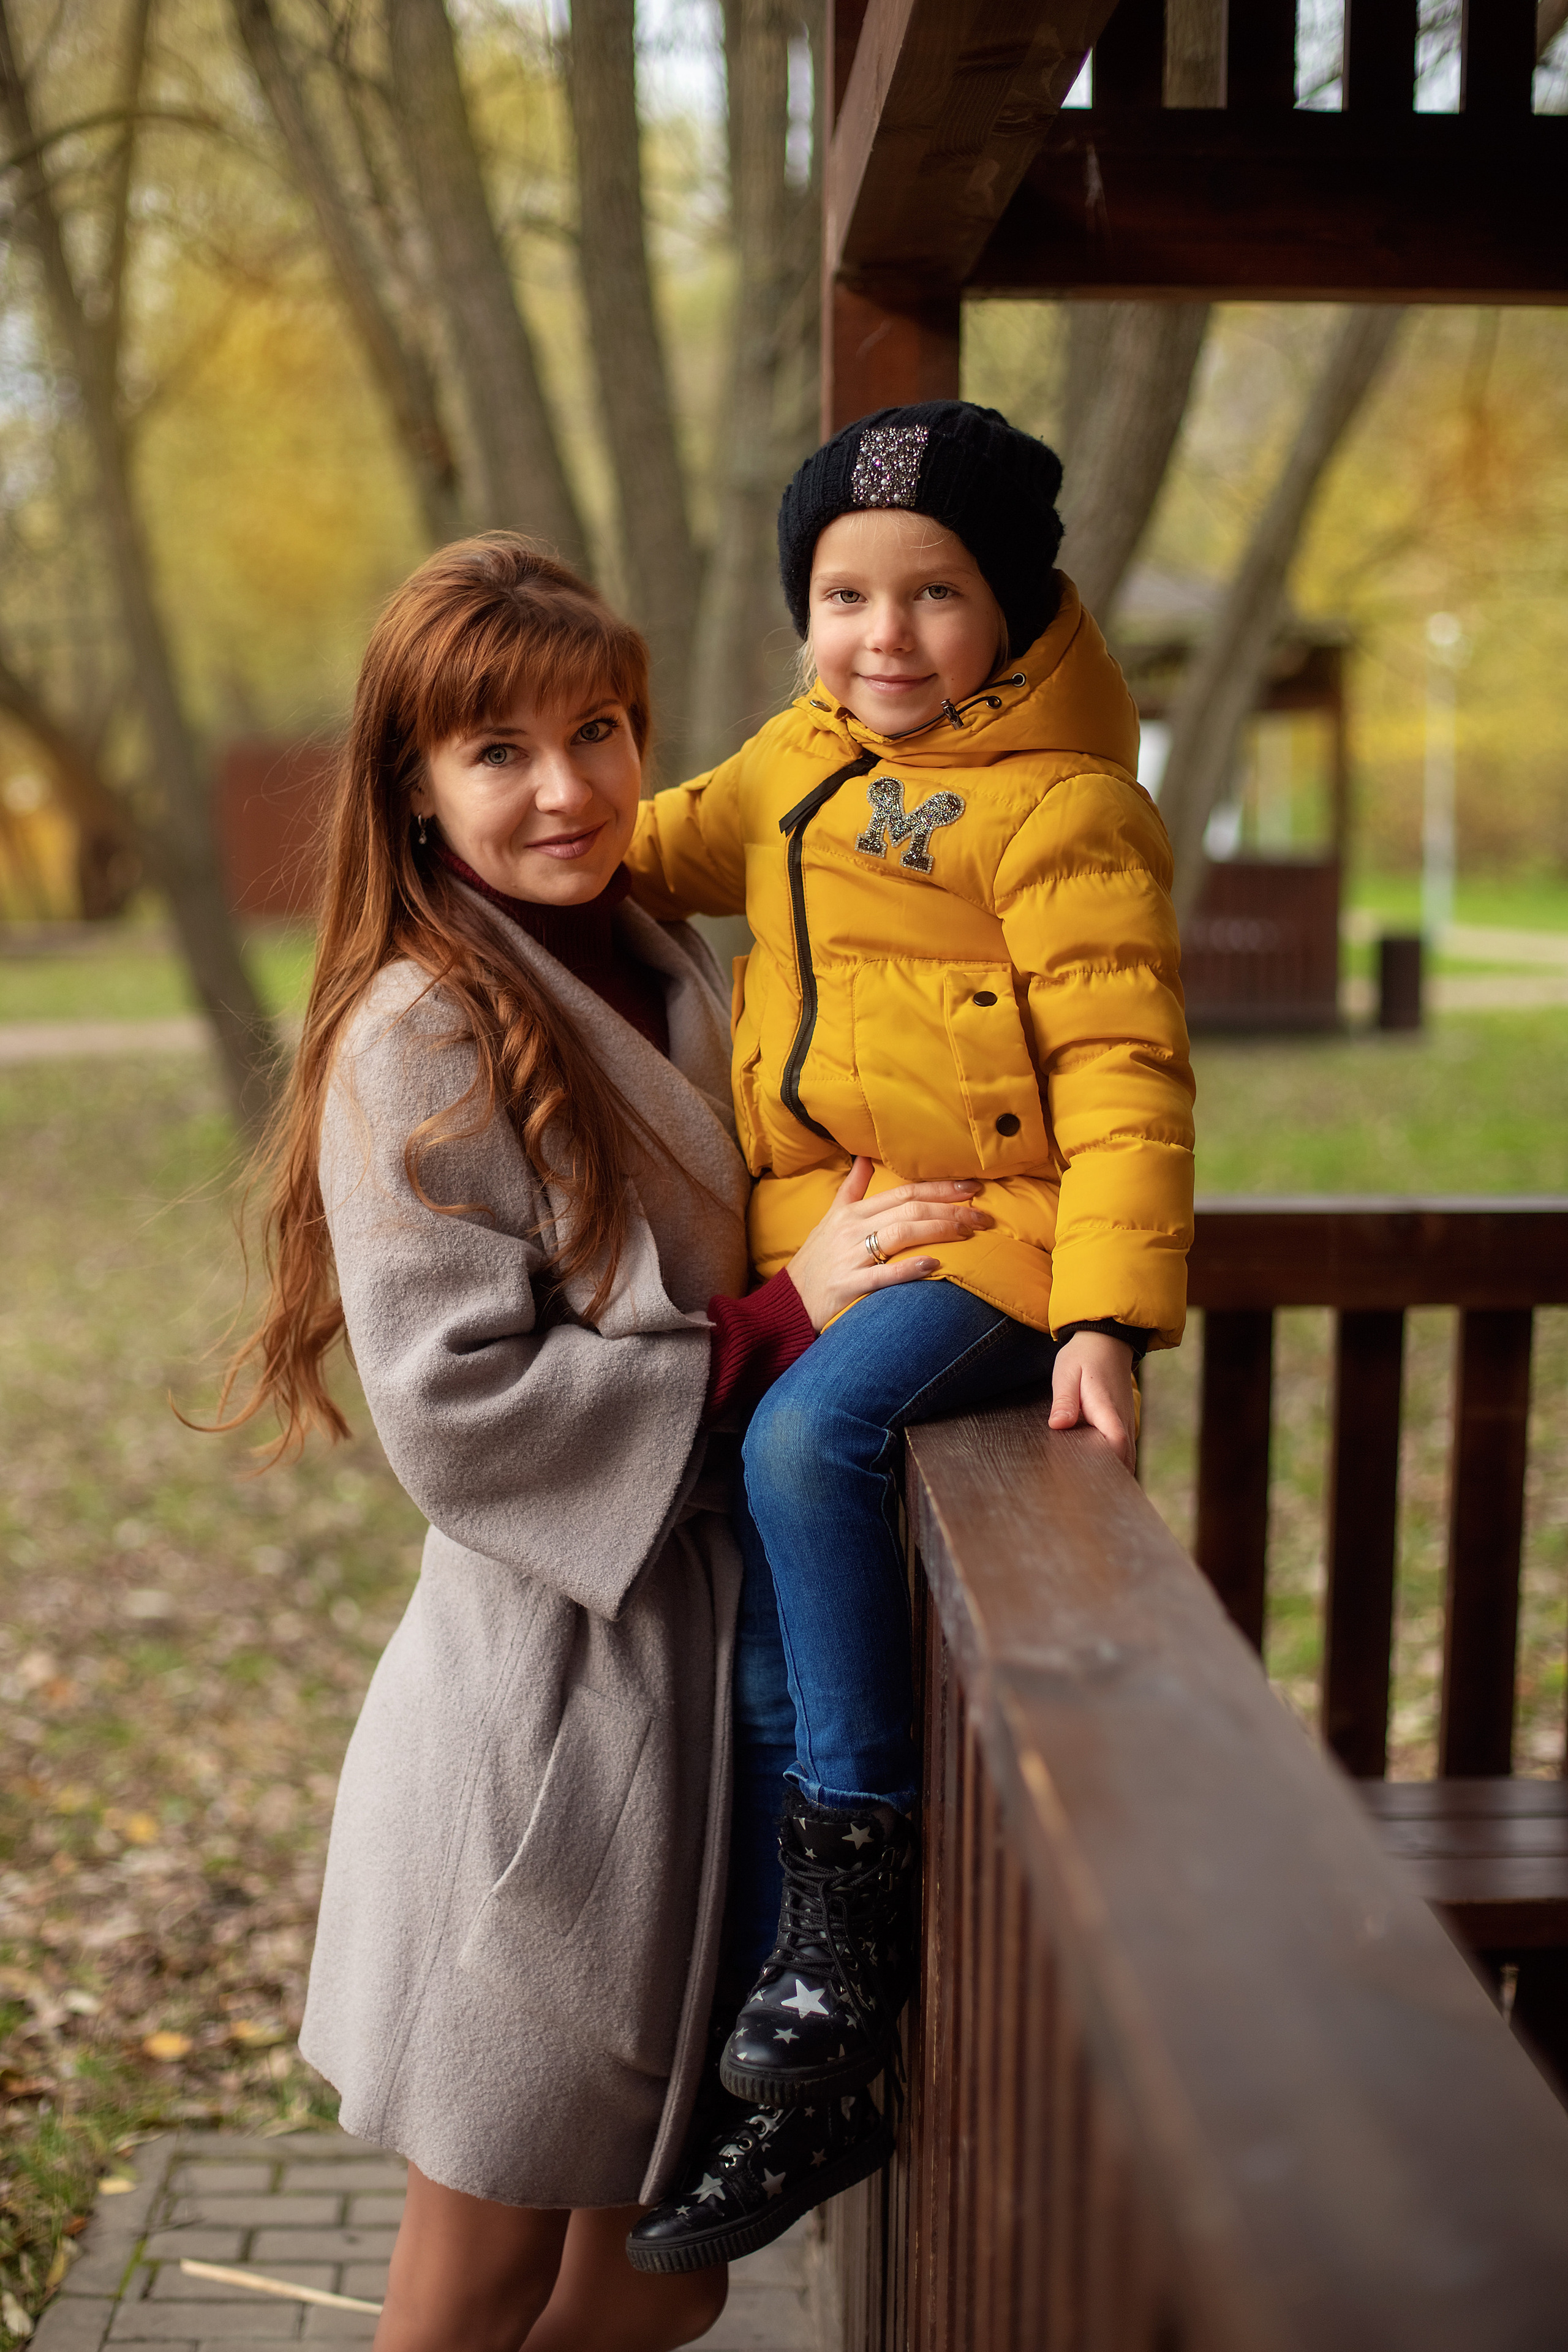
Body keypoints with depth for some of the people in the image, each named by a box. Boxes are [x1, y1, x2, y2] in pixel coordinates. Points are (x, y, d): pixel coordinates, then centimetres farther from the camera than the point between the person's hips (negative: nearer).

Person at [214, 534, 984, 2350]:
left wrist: (874, 1264, 4)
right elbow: (457, 1408, -20)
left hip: (708, 1657, 7)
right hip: (545, 1689, -7)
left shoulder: (672, 980, 9)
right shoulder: (418, 1041, -14)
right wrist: (778, 1326, -19)